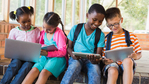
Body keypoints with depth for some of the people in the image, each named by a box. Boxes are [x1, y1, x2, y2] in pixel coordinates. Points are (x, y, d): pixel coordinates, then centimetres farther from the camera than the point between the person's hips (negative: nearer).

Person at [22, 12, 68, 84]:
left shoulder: (59, 33, -11)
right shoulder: (44, 32, 9)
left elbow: (63, 52, -16)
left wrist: (48, 53, -30)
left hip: (58, 58, -6)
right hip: (46, 57, 6)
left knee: (44, 72, -32)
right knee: (34, 70, -23)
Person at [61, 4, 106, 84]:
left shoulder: (100, 35, 6)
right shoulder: (75, 29, 4)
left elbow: (98, 54, 1)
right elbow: (69, 47, 9)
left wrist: (95, 60, -24)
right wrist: (73, 55, -14)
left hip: (90, 60, 1)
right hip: (76, 59, -1)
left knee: (95, 68, -34)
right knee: (75, 65, -36)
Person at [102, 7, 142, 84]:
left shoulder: (131, 36, 11)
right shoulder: (106, 39, 11)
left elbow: (139, 54, 13)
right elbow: (104, 57, 14)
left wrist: (136, 56, -11)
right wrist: (105, 61, -10)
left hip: (128, 65, 0)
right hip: (112, 64, 0)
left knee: (127, 60, -37)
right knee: (112, 71, -36)